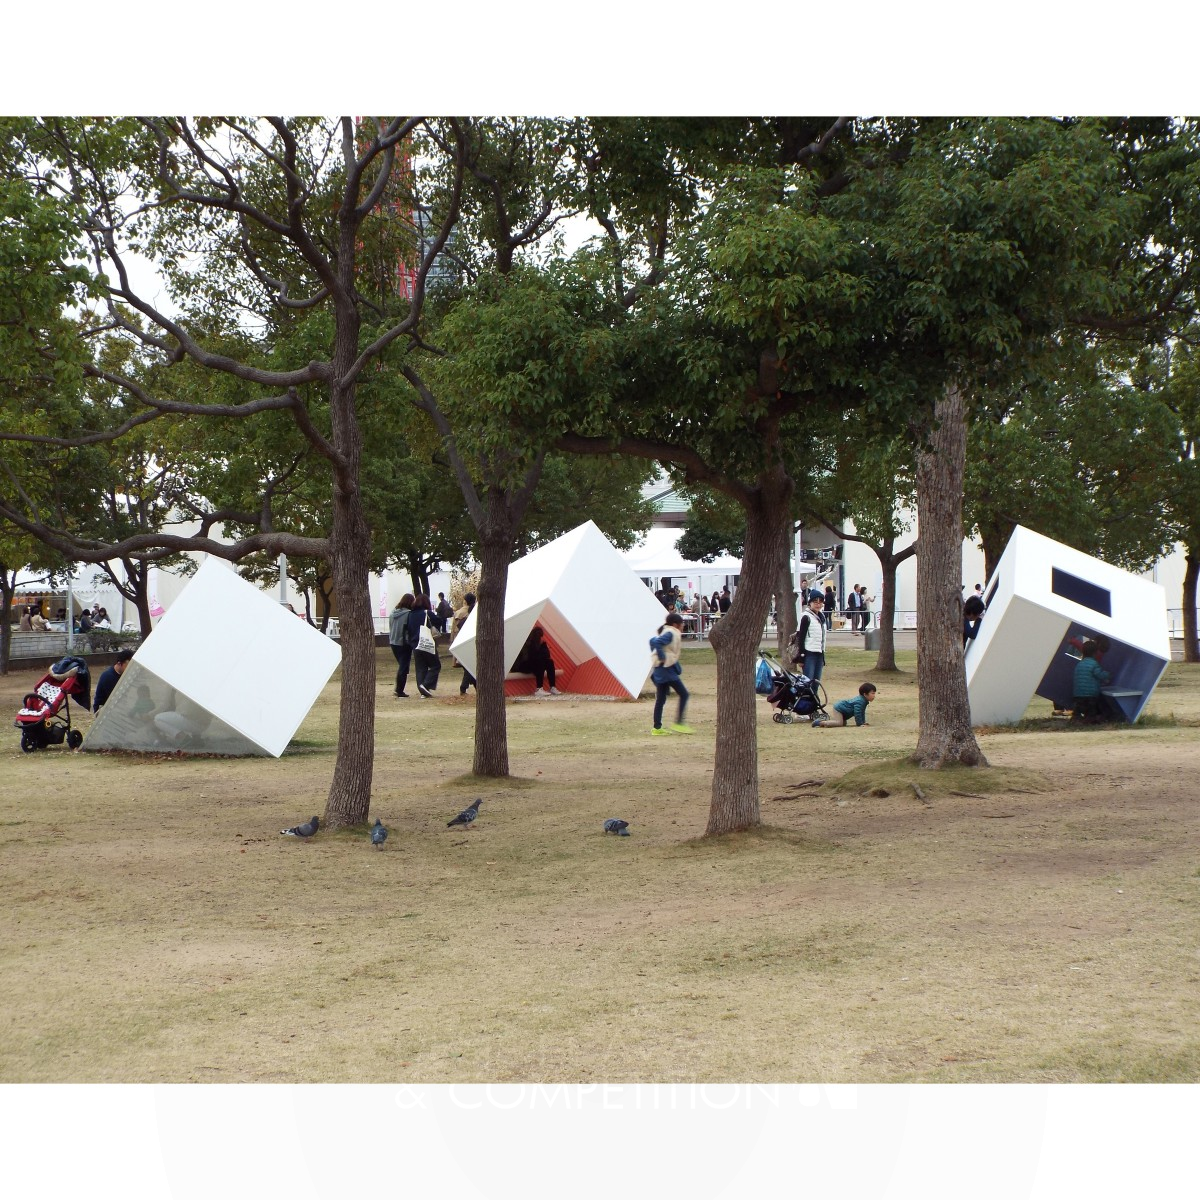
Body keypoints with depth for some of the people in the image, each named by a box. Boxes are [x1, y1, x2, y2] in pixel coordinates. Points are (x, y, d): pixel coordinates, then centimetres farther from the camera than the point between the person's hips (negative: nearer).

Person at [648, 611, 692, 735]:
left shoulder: (664, 632, 15)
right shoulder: (670, 634, -14)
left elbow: (653, 641, 26)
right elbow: (656, 643, -28)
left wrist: (656, 656, 19)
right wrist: (662, 657, -22)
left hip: (659, 669, 10)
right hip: (666, 669, -10)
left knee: (660, 699, 11)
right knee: (683, 694, -5)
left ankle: (657, 728, 13)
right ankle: (678, 723, -8)